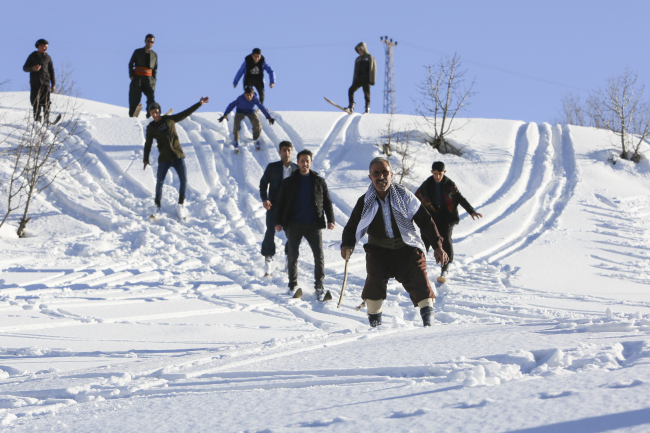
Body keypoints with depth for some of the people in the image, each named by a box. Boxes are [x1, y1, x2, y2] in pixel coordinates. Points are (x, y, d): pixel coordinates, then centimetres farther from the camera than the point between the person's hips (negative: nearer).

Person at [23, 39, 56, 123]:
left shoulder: (47, 57, 11)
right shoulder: (32, 56, 9)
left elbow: (51, 71, 13)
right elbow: (25, 68, 8)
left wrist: (53, 84, 6)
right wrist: (33, 68, -14)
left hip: (45, 82, 0)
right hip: (34, 83, 0)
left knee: (46, 102, -11)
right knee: (36, 102, -2)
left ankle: (47, 119, -9)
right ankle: (37, 120, 2)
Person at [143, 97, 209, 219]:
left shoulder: (170, 120, 9)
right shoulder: (151, 128, 6)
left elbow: (186, 113, 14)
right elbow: (148, 144, 10)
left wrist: (199, 104, 14)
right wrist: (146, 159, 6)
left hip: (178, 155, 1)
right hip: (164, 158, -1)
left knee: (184, 180, -6)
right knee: (160, 182, -6)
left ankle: (181, 205, 8)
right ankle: (157, 206, 8)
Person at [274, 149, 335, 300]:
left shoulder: (319, 182, 10)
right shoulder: (289, 182, 8)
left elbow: (327, 202, 12)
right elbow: (281, 203, 9)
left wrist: (330, 220, 0)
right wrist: (278, 222, 1)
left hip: (314, 225, 0)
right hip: (294, 224, 0)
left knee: (319, 255, -8)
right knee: (293, 255, 3)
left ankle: (319, 286, 0)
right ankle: (293, 285, 15)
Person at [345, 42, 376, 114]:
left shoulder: (370, 58, 5)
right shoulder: (358, 59, 21)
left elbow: (373, 69, -2)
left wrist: (372, 81, -11)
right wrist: (354, 80, 16)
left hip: (366, 80, -4)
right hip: (358, 80, 4)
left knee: (367, 95, -4)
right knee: (351, 90, -16)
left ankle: (367, 110, 3)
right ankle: (351, 107, -21)